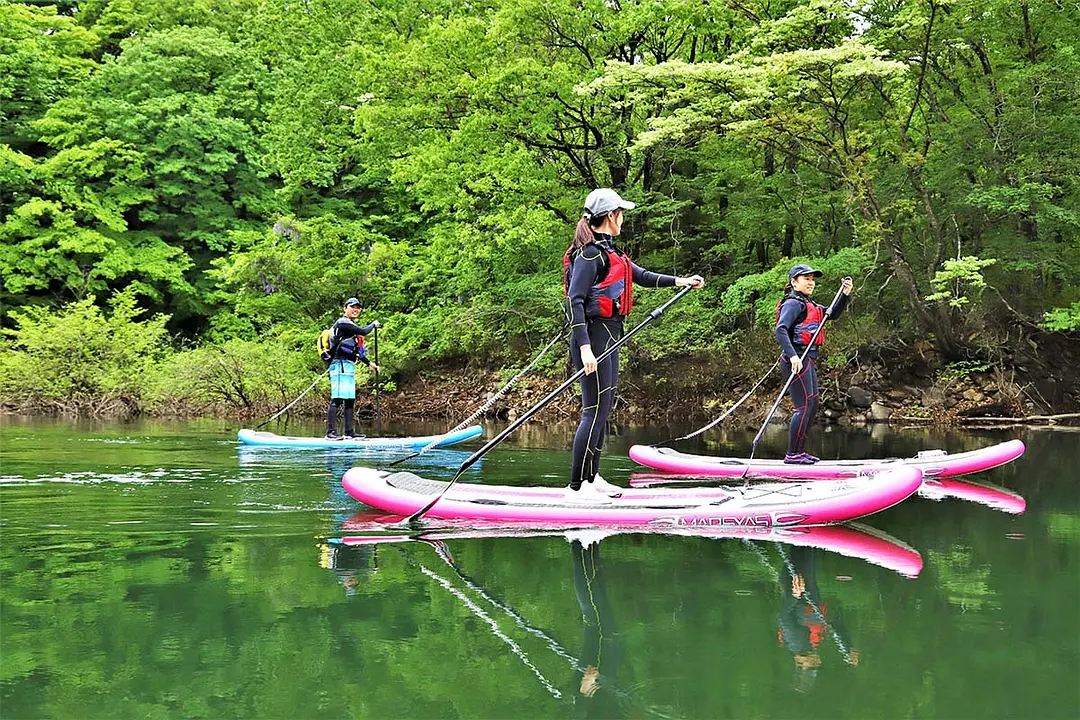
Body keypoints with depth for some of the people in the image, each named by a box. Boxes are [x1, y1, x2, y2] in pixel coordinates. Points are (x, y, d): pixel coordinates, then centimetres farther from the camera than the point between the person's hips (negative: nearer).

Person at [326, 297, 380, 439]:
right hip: (340, 364, -10)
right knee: (337, 399, -14)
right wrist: (374, 325, 2)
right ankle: (331, 432, -18)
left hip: (349, 366, 10)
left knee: (350, 400, 10)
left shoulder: (352, 326, 24)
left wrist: (369, 363, 28)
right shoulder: (343, 323, -7)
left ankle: (348, 432, 13)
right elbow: (363, 331, -17)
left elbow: (357, 350, 30)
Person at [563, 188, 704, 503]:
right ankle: (576, 486, -8)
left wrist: (679, 281, 27)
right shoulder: (591, 253, -15)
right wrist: (585, 347, -27)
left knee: (604, 407, 14)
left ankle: (592, 479, 21)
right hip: (593, 335, -10)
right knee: (595, 410, -10)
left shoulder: (608, 251, 15)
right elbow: (575, 301, -21)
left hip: (608, 337, 10)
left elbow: (641, 276, 29)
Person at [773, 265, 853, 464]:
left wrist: (845, 295, 11)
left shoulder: (809, 305, 21)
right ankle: (792, 454, -10)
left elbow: (833, 313, 27)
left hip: (808, 359, 10)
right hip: (797, 359, -10)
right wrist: (793, 356, -31)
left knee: (813, 405, 13)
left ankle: (800, 451, 18)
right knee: (804, 406, -12)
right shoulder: (793, 303, -9)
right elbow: (780, 330, -21)